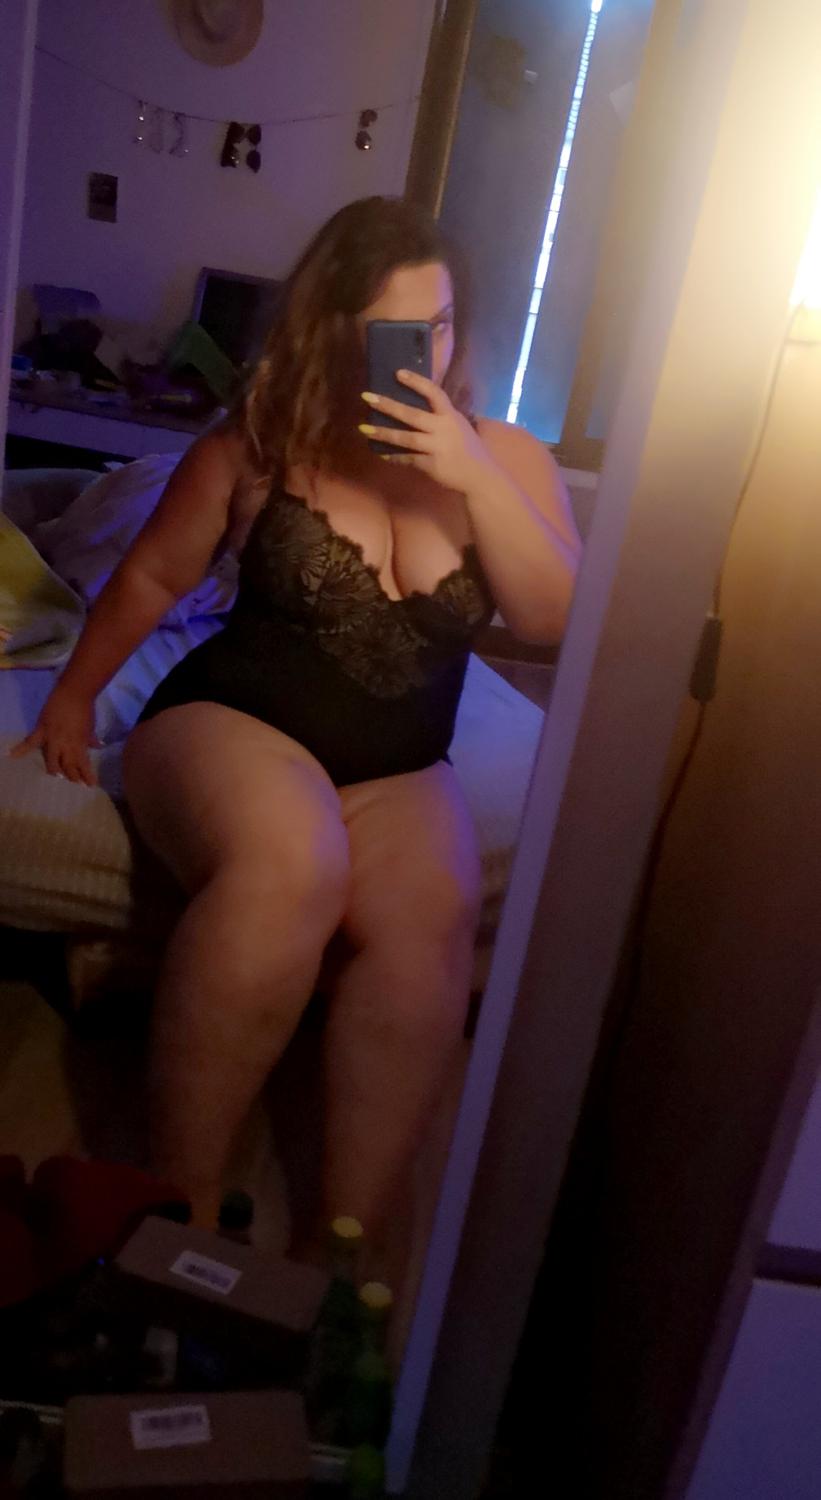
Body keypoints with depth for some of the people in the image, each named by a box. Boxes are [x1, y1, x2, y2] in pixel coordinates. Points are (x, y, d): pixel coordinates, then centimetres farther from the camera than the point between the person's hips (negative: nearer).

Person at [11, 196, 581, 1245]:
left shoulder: (505, 456, 6)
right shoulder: (261, 442, 0)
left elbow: (558, 623, -6)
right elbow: (152, 577, 13)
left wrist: (476, 479, -15)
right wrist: (74, 695, 13)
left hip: (400, 775, 2)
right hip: (229, 727, -2)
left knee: (428, 923, -31)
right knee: (289, 865, -37)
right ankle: (182, 1201, -21)